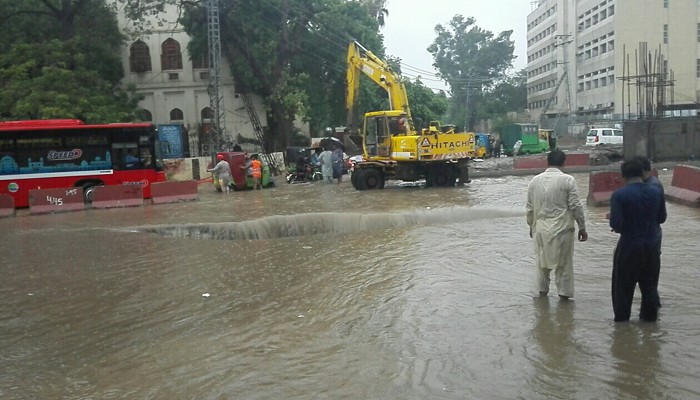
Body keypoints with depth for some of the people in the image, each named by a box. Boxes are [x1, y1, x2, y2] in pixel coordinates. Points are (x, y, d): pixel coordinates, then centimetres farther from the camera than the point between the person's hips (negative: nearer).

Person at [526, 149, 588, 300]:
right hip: (562, 229, -3)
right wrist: (582, 227, 0)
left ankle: (542, 292, 26)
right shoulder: (567, 180, -9)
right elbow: (575, 206, -9)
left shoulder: (535, 180, 3)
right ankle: (563, 294, 13)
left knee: (542, 261, 17)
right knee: (564, 263, 7)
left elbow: (530, 207, 8)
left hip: (541, 228, 4)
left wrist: (532, 226, 21)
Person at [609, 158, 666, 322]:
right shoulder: (656, 192, -3)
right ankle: (650, 315, 28)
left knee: (623, 284, 12)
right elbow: (662, 218, 7)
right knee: (649, 283, 19)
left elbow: (615, 224, -21)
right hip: (652, 245, 4)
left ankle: (621, 316, 21)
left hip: (629, 245, -4)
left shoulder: (619, 195, -17)